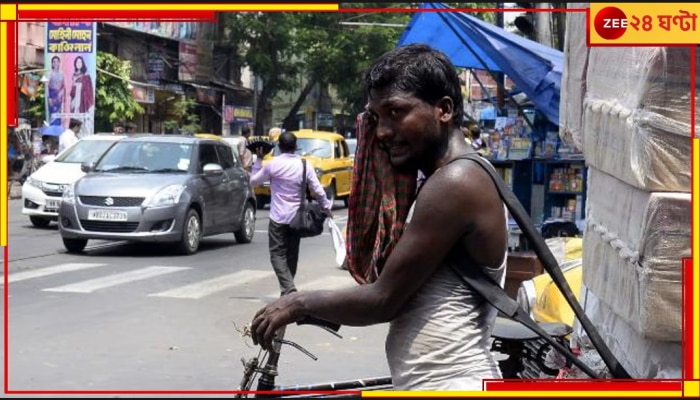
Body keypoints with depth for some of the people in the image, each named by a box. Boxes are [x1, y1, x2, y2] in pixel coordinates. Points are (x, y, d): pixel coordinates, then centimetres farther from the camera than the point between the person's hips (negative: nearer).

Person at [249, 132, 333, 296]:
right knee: (292, 255, 15)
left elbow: (254, 181, 5)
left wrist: (258, 160, 14)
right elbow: (318, 190, -1)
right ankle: (288, 289, 22)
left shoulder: (272, 164, -9)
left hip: (278, 217, -3)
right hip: (297, 217, 3)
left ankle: (288, 288, -20)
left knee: (278, 254, -2)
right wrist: (327, 208, 15)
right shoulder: (305, 165, -3)